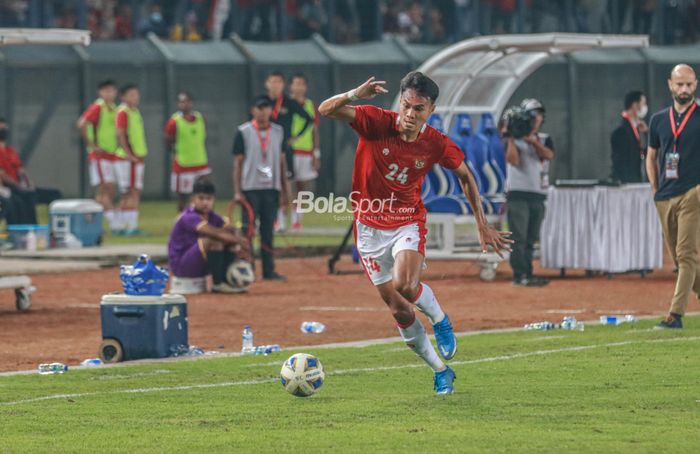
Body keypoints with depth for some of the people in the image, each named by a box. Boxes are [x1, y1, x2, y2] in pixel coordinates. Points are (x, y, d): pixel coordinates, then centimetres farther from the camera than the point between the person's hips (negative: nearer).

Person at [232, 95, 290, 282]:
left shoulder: (278, 132, 9)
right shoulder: (243, 132, -1)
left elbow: (282, 161, 13)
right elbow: (237, 162, -2)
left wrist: (284, 191, 10)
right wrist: (237, 192, -8)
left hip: (271, 188, 3)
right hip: (250, 188, -3)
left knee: (268, 231, 6)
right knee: (248, 229, -3)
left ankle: (269, 270, 9)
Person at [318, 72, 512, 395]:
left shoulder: (437, 145, -11)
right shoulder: (376, 122, -15)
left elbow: (465, 177, 7)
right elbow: (326, 110, -23)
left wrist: (483, 225, 6)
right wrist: (354, 95, -43)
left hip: (408, 222, -1)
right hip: (370, 226, 1)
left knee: (405, 286, -30)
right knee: (399, 310, 3)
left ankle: (439, 319, 4)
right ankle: (440, 371, 21)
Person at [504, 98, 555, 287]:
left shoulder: (544, 139, 14)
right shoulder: (515, 140, 1)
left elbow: (548, 154, -7)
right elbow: (513, 160, -15)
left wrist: (532, 141, -20)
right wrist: (510, 139, -19)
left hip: (538, 195, 5)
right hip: (518, 194, -5)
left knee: (531, 239, 6)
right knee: (519, 237, -9)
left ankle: (527, 274, 9)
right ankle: (520, 275, -12)